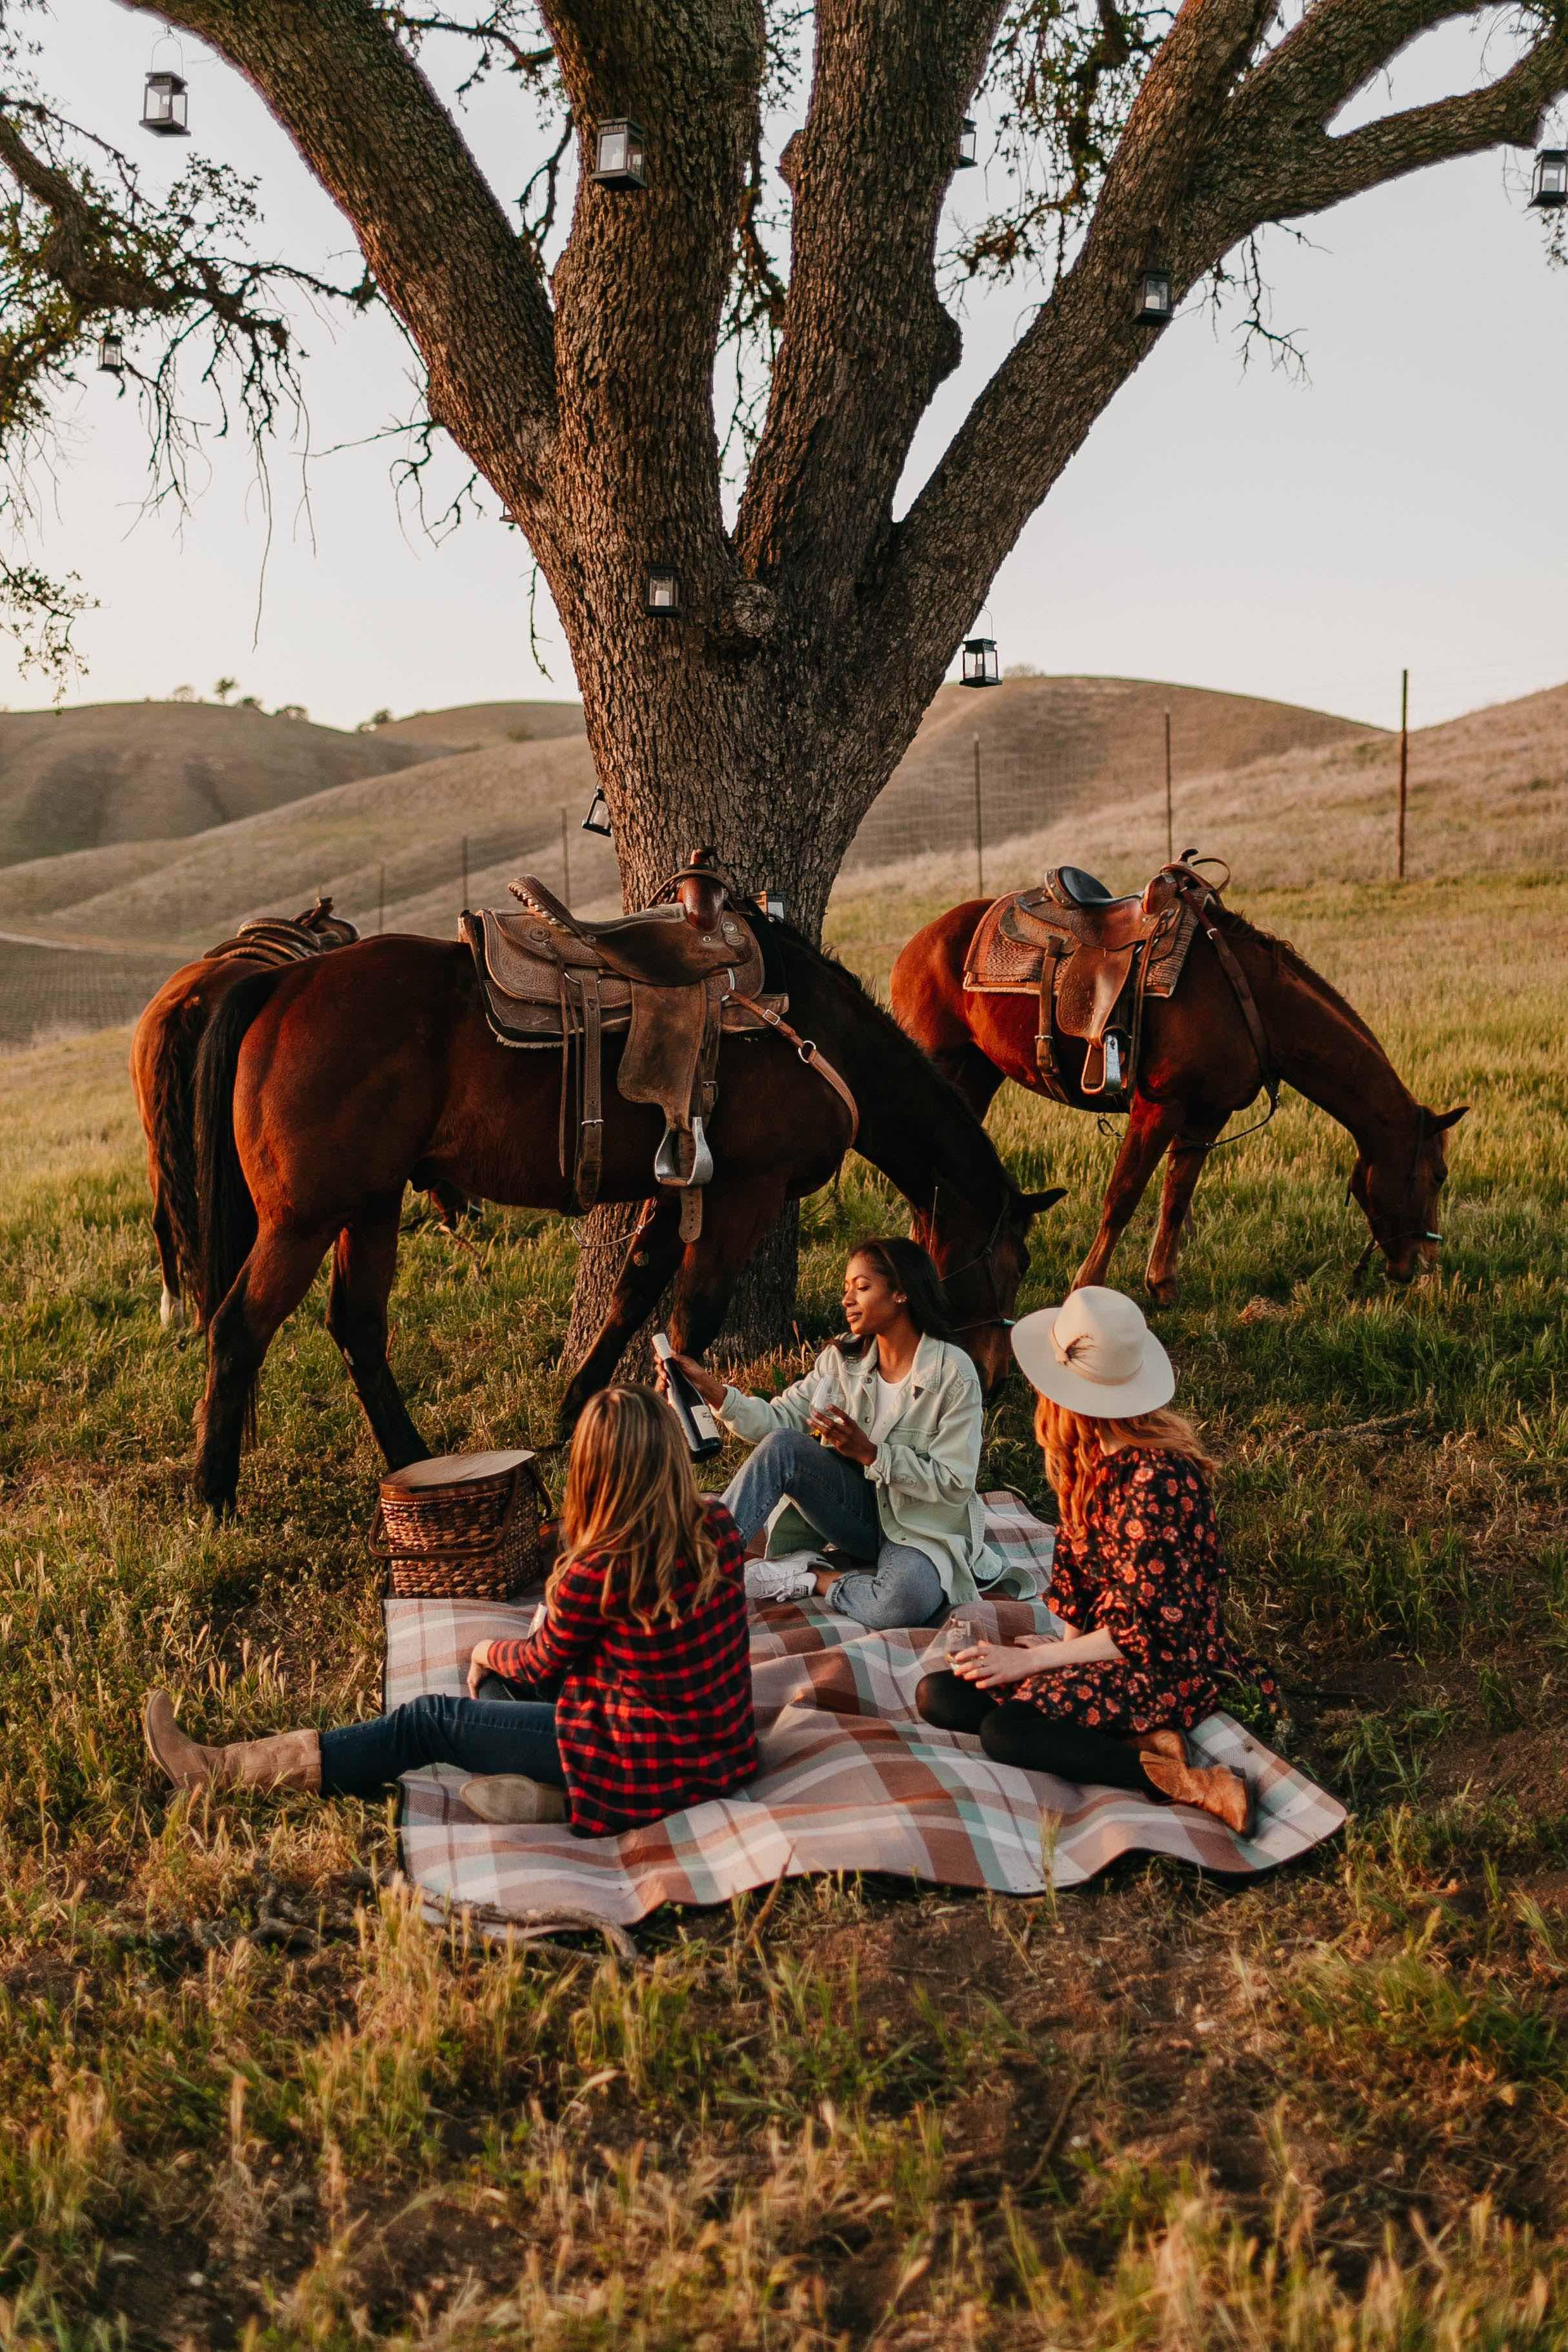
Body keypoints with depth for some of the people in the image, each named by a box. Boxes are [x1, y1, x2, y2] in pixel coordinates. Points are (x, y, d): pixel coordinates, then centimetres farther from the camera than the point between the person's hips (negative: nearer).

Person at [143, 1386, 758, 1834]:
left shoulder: (602, 1570, -24)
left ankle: (222, 1771, 12)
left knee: (429, 1721, 4)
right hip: (718, 1744, 7)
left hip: (649, 1763, -7)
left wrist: (489, 1652, 18)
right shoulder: (718, 1527, -6)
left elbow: (543, 1662, -1)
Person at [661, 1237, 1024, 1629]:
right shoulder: (843, 1358, 2)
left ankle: (808, 1579, -14)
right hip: (860, 1514, 4)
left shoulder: (953, 1373, -14)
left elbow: (954, 1484, -16)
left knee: (908, 1602, -39)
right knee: (781, 1446, -22)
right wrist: (715, 1391, -20)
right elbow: (779, 1420, -6)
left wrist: (870, 1453, -24)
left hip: (922, 1531, -4)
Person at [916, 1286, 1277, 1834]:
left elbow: (1142, 1630, -22)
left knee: (1003, 1730, -28)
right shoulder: (1094, 1454, 4)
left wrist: (1033, 1659, -17)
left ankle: (1188, 1785, -23)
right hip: (1106, 1641, 10)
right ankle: (1139, 1743, -12)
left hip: (1168, 1663, -10)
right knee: (938, 1695, -5)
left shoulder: (1155, 1477, -24)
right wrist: (1068, 1641, 3)